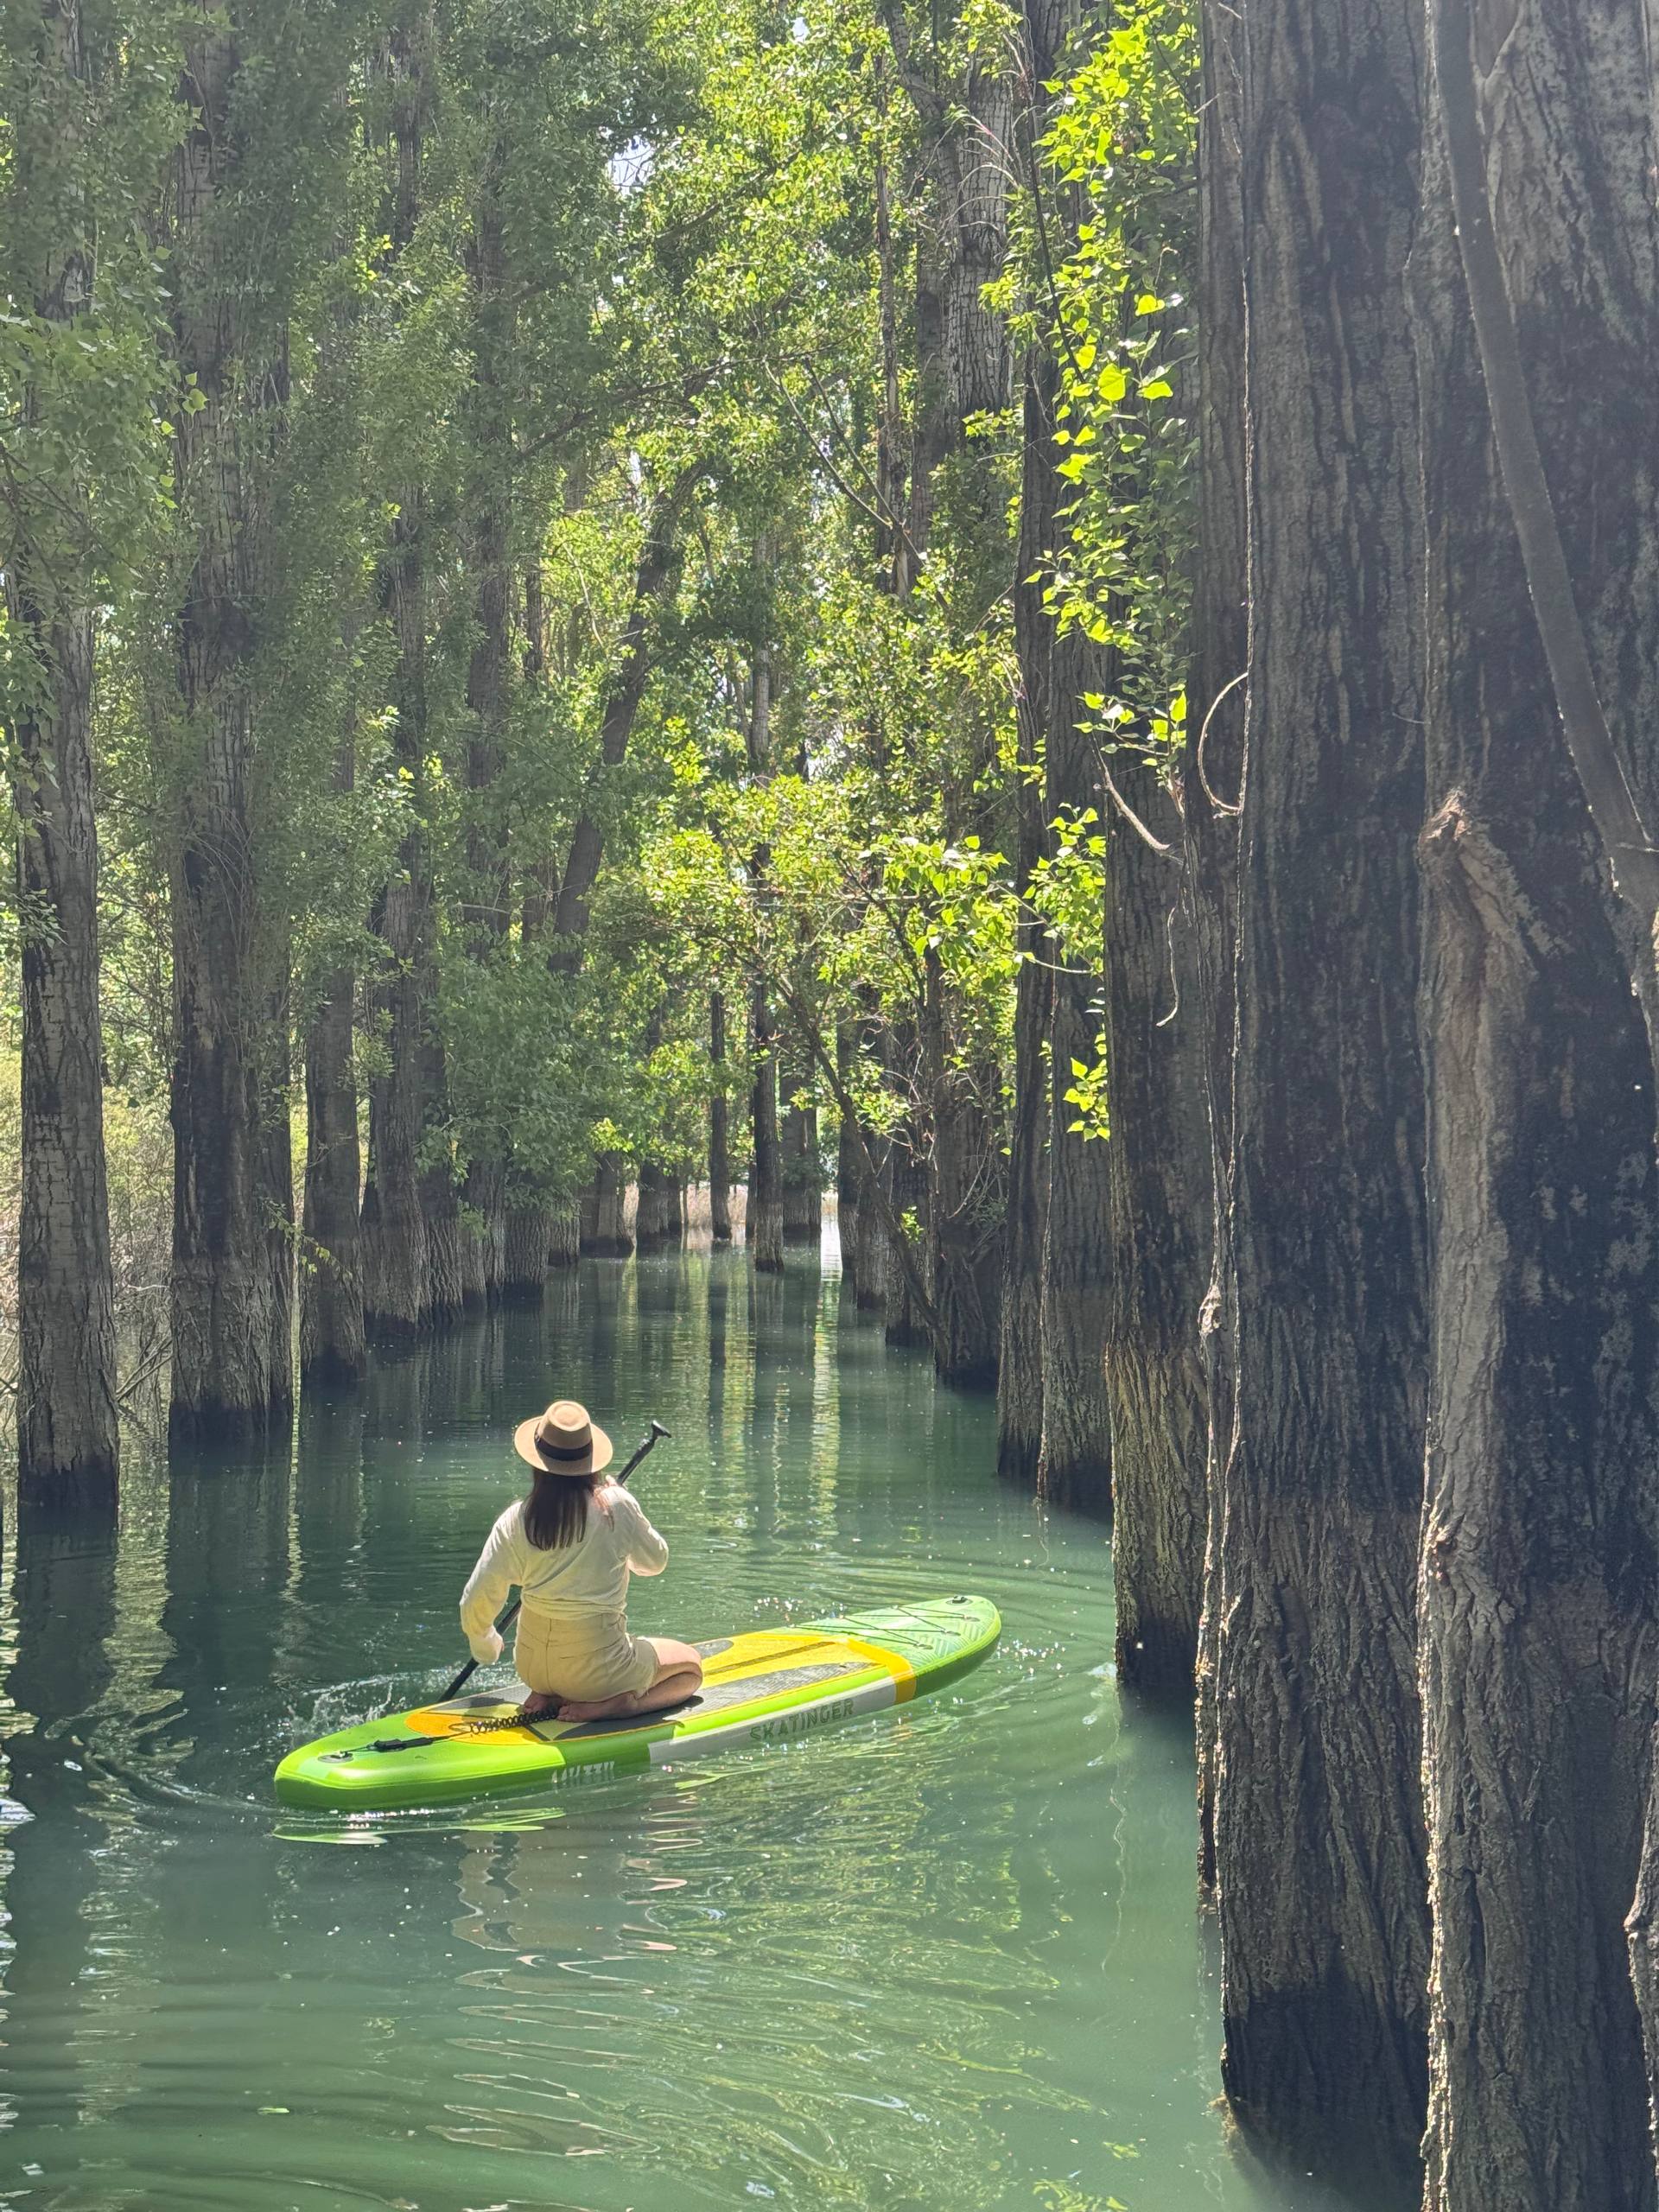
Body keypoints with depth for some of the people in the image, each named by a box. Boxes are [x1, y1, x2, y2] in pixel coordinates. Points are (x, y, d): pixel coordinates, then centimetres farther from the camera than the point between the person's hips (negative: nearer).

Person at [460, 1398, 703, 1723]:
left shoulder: (515, 1520, -10)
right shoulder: (616, 1504, -14)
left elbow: (475, 1605, -8)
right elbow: (654, 1562, 4)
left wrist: (485, 1647, 13)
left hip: (533, 1669, 4)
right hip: (596, 1669, -4)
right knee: (691, 1666, 22)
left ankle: (548, 1699, 7)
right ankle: (619, 1704, -5)